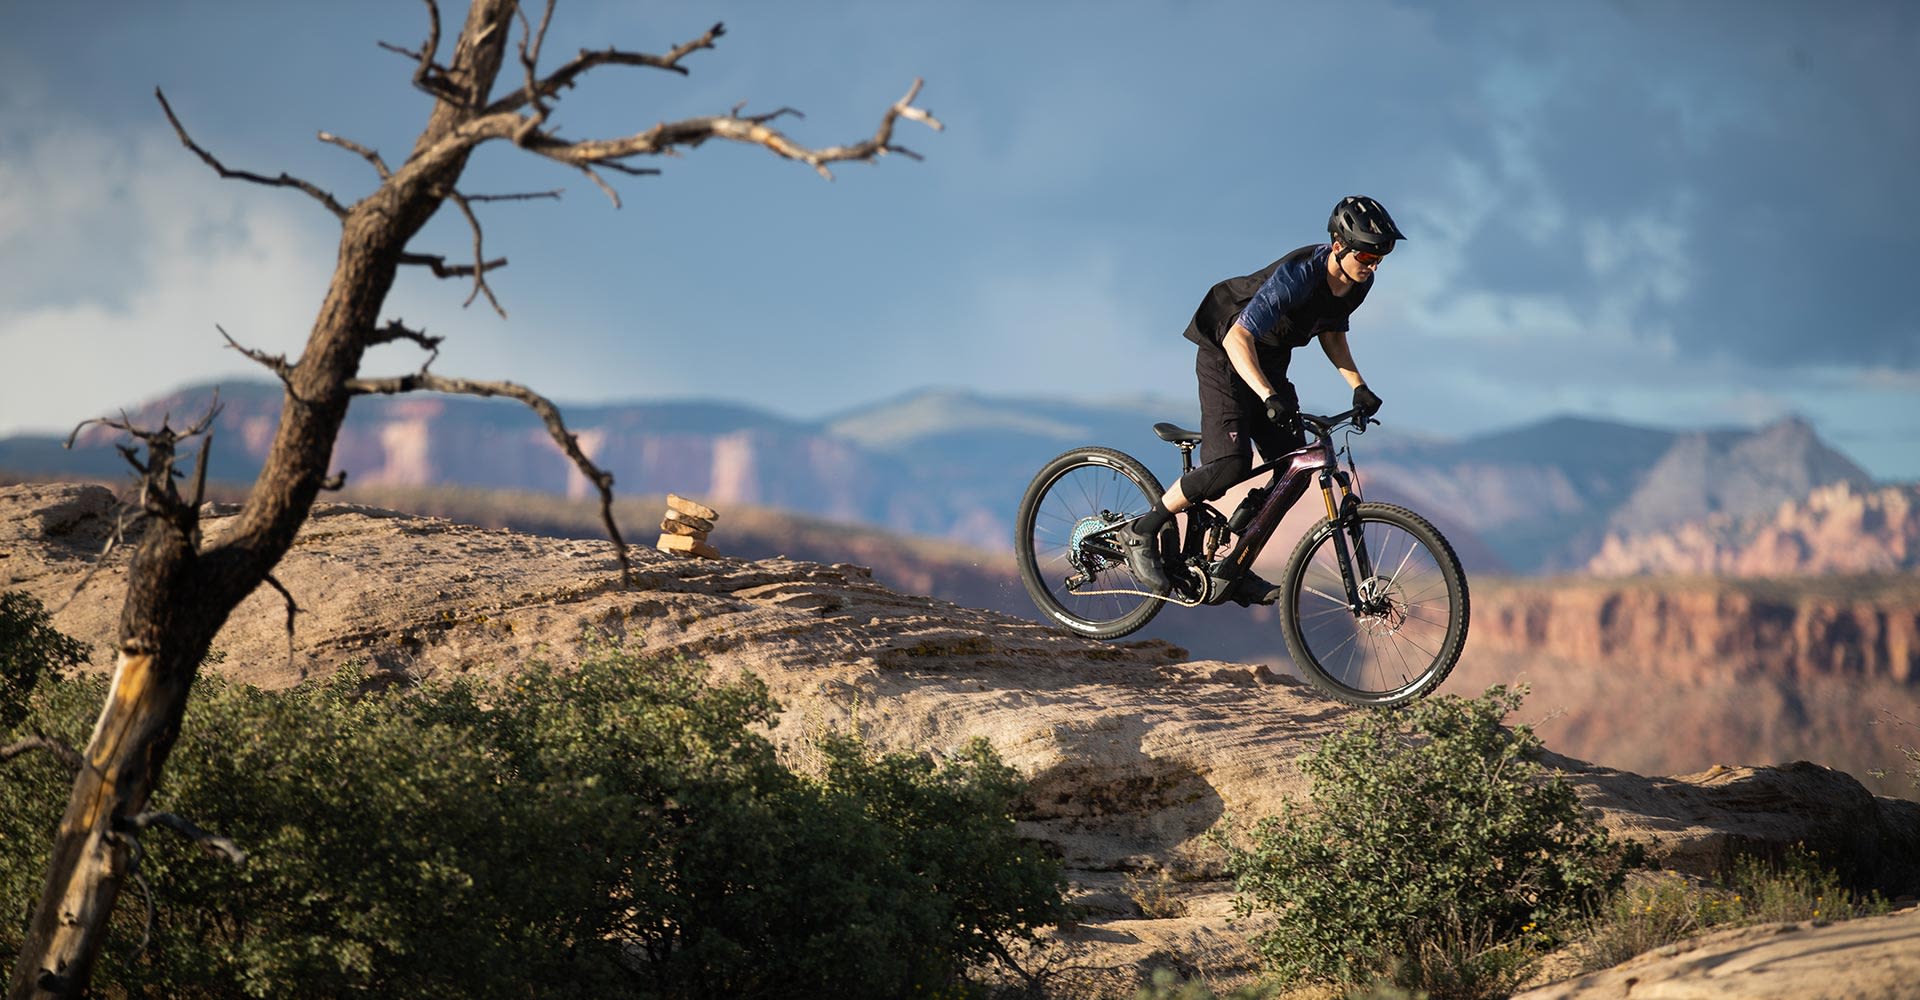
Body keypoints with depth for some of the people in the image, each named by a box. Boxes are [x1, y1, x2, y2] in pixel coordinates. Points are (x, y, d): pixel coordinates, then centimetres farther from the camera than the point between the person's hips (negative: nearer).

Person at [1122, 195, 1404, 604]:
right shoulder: (1298, 275, -32)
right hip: (1226, 356, -8)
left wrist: (1358, 386, 0)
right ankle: (1141, 532, -5)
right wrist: (1269, 396, -50)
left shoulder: (1358, 282, -8)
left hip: (1270, 364, 8)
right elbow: (1237, 339, -38)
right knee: (1231, 465, -23)